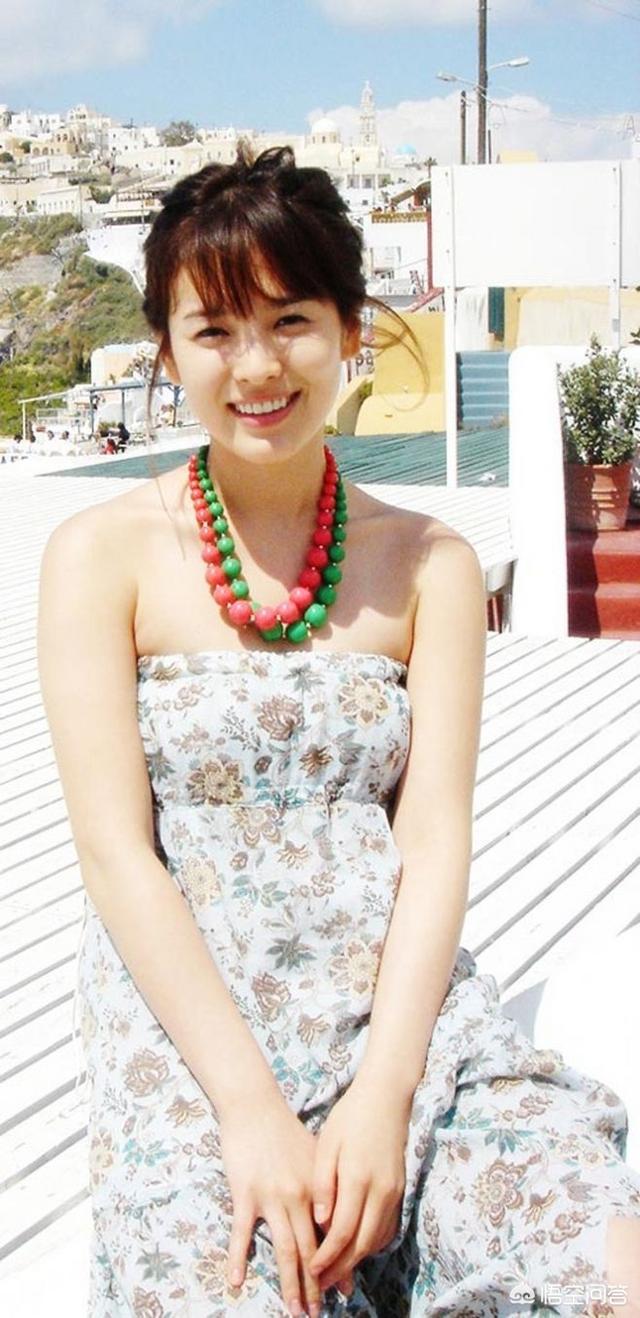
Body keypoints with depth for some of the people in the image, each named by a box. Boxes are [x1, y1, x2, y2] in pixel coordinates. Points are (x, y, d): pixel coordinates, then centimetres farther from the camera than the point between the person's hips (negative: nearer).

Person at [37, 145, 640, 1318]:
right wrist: (252, 1106, -15)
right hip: (184, 1017, -2)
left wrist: (382, 1095, -14)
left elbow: (435, 839, 0)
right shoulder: (104, 555, 1)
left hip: (401, 1005, 2)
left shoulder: (428, 563, 7)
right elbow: (115, 851, -6)